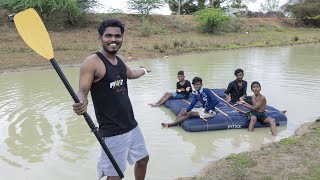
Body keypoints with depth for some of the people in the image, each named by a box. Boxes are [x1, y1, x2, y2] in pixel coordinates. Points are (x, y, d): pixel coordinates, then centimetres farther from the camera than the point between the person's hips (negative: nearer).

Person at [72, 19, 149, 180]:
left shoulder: (119, 61, 8)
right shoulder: (92, 62, -15)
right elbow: (82, 91, -22)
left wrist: (143, 70, 49)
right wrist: (81, 102, -45)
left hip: (131, 126, 8)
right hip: (112, 132, -8)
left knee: (143, 159, 23)